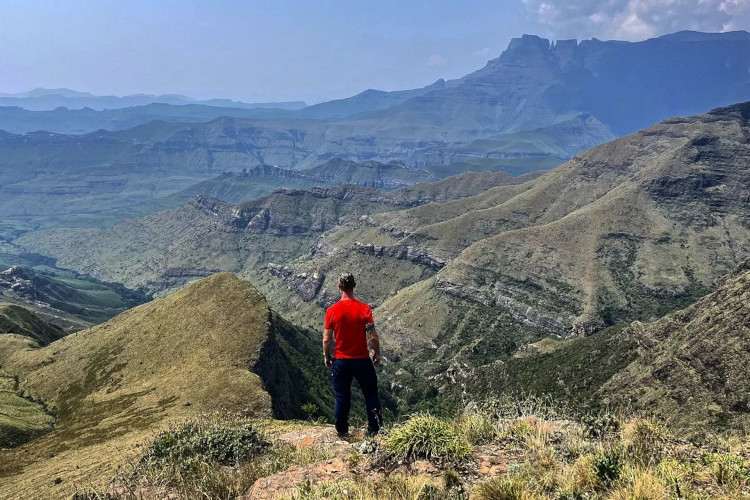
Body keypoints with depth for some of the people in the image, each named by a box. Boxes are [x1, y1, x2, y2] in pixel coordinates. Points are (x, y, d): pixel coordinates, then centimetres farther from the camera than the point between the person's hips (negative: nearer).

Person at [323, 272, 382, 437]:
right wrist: (377, 354, 5)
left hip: (340, 361, 1)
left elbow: (326, 339, -4)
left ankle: (342, 431, 23)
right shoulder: (364, 309, -12)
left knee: (341, 397, 14)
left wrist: (326, 357, 11)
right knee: (371, 394, 15)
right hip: (362, 360, -1)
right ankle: (374, 429, 18)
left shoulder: (331, 311, -9)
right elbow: (373, 337, -10)